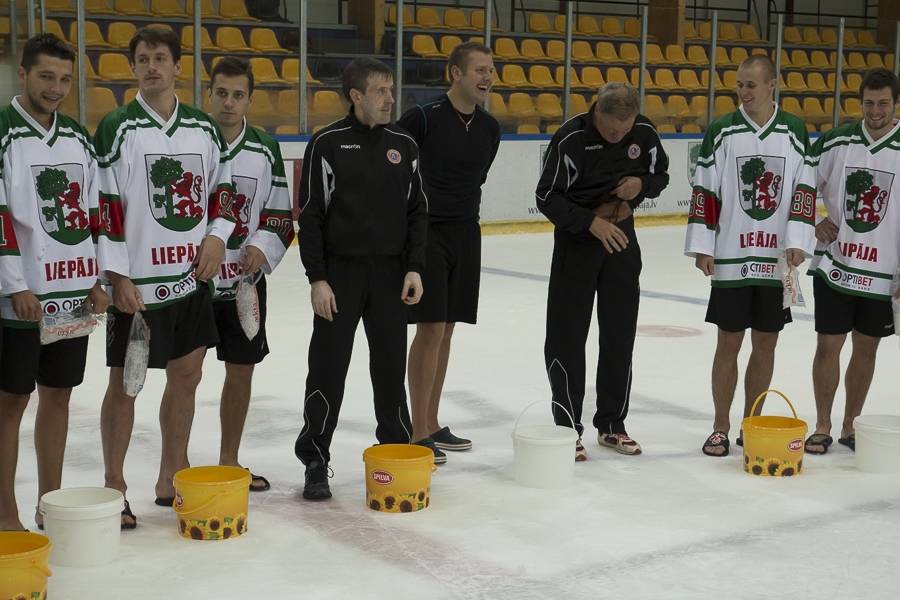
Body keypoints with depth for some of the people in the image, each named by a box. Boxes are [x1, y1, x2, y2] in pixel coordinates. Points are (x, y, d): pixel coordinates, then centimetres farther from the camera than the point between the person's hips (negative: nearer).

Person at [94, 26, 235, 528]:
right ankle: (115, 485, 11)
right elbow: (104, 207, -9)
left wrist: (217, 236, 0)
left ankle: (174, 477, 25)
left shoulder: (204, 129, 10)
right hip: (138, 282, -5)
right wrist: (118, 277, -14)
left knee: (187, 374, 11)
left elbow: (222, 190, 18)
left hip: (194, 277, 5)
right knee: (125, 382, 0)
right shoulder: (118, 128, -6)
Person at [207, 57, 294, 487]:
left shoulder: (265, 150, 5)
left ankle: (229, 461, 26)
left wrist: (262, 247, -9)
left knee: (241, 370, 11)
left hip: (245, 281, 4)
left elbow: (280, 217, 9)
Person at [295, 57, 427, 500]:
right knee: (328, 368, 0)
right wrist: (317, 278, -10)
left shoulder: (404, 145, 6)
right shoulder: (328, 144, -5)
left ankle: (398, 452, 23)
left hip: (391, 272, 3)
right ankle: (315, 460, 12)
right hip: (339, 272, -3)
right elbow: (310, 216, -6)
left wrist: (414, 268, 1)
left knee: (391, 366, 9)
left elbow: (417, 212, 11)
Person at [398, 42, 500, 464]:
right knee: (431, 330, -8)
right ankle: (418, 432, 0)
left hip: (466, 234, 6)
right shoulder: (424, 119, -13)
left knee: (446, 331, 10)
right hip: (428, 233, -6)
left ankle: (432, 424, 19)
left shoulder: (489, 128, 7)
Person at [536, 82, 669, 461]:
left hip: (622, 238, 4)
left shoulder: (644, 133, -7)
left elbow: (660, 174, 10)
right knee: (567, 336, -3)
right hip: (576, 243, -4)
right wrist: (591, 222, -27)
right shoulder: (570, 138, -19)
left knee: (619, 336, 10)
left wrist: (642, 184, -13)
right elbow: (547, 197, -16)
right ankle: (567, 429, 7)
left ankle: (611, 425, 22)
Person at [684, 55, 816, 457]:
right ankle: (720, 428, 13)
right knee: (729, 342, 2)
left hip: (777, 259, 2)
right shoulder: (721, 132, -1)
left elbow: (805, 190, 4)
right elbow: (704, 191, -1)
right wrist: (702, 247, -6)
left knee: (766, 342, 9)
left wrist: (797, 241, -7)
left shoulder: (795, 132, 4)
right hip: (731, 258, -2)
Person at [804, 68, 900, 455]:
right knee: (828, 344, 2)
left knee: (866, 348, 11)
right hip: (834, 265, 0)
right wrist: (812, 224, -3)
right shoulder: (835, 142, -2)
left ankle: (850, 426, 25)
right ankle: (822, 427, 16)